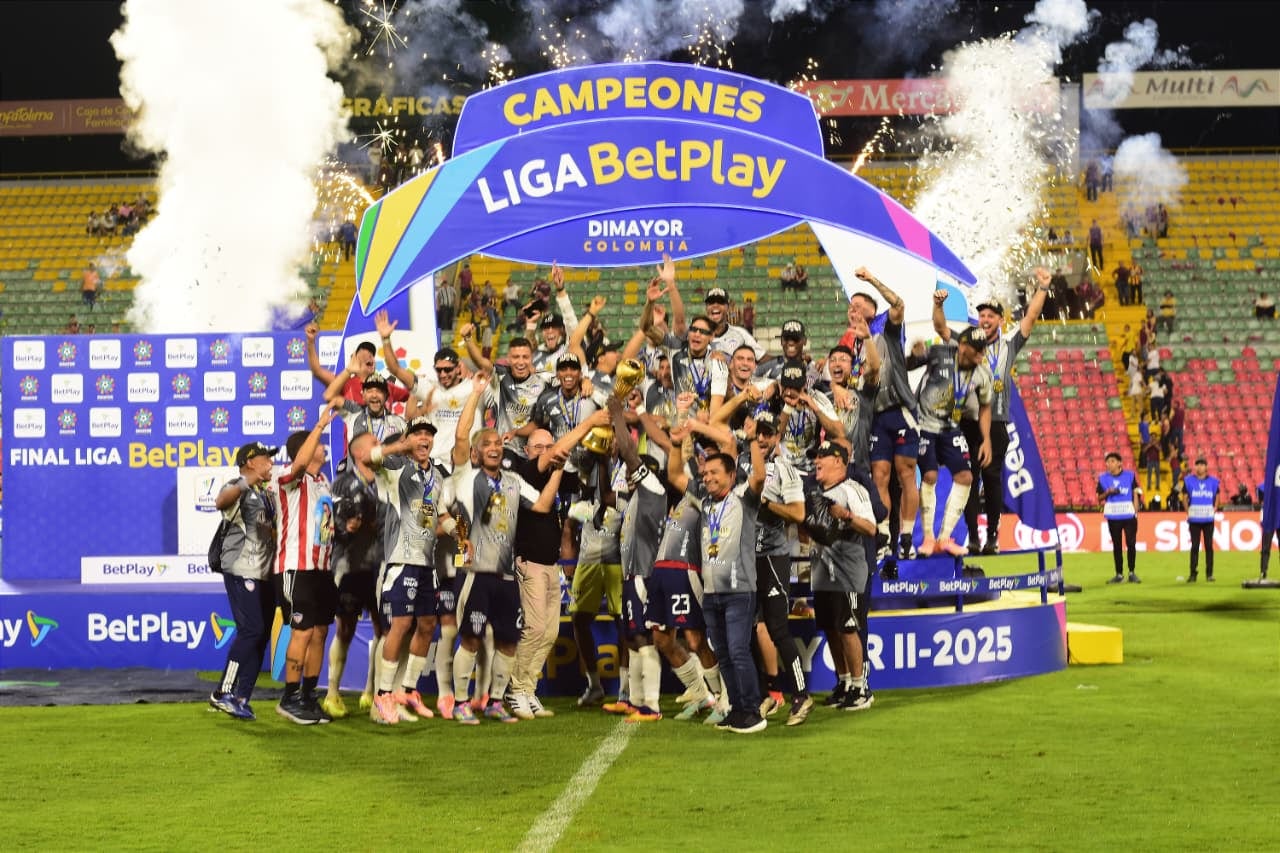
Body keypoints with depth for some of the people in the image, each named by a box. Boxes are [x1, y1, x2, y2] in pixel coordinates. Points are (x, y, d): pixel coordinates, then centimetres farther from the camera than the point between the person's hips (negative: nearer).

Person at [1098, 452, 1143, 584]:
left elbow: (1136, 494, 3)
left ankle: (1132, 573, 8)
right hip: (1113, 517, 1)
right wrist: (1107, 492, -13)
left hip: (1129, 515, -1)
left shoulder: (1130, 476, 1)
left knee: (1131, 543, -3)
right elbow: (1099, 498, 8)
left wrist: (1135, 512, -3)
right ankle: (1119, 574, 12)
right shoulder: (1103, 478, 4)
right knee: (1116, 545, 6)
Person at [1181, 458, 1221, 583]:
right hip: (1194, 519, -1)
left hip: (1208, 519, 1)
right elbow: (1185, 497, 7)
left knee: (1209, 546, 2)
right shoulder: (1189, 481, 1)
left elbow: (1217, 497, 13)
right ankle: (1193, 573, 4)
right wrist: (1188, 512, 0)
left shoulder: (1213, 482, 3)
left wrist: (1214, 510, 1)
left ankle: (1209, 573, 8)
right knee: (1195, 546, 0)